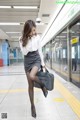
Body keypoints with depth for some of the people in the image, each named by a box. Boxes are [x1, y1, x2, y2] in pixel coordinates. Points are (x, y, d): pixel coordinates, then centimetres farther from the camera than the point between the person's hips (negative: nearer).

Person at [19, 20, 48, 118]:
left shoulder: (37, 37, -2)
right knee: (30, 85, 4)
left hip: (36, 59, -1)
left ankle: (42, 85, 0)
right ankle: (32, 105, 18)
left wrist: (43, 63, 6)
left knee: (32, 76, -32)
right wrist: (29, 40, -21)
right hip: (27, 61, 1)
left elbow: (40, 51, 5)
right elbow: (24, 52, -13)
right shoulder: (22, 39, -5)